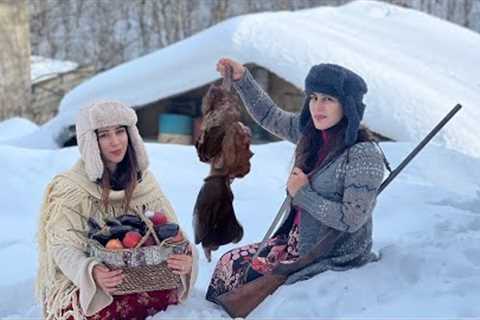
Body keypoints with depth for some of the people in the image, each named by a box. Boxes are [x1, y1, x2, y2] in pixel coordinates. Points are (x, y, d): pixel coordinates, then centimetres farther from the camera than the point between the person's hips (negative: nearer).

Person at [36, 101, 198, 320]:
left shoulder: (142, 180, 3)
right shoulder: (70, 188, -11)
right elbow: (63, 247, -16)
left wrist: (185, 256, -28)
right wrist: (91, 273, -38)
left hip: (135, 275, 4)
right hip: (75, 282, -4)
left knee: (171, 291, -25)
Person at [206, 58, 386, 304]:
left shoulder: (364, 154, -23)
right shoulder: (312, 133, 0)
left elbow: (351, 220, -25)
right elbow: (269, 116, 14)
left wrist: (303, 194, -19)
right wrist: (242, 79, 4)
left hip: (333, 260, -8)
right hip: (298, 242, 8)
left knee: (240, 275, -7)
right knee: (230, 262, 3)